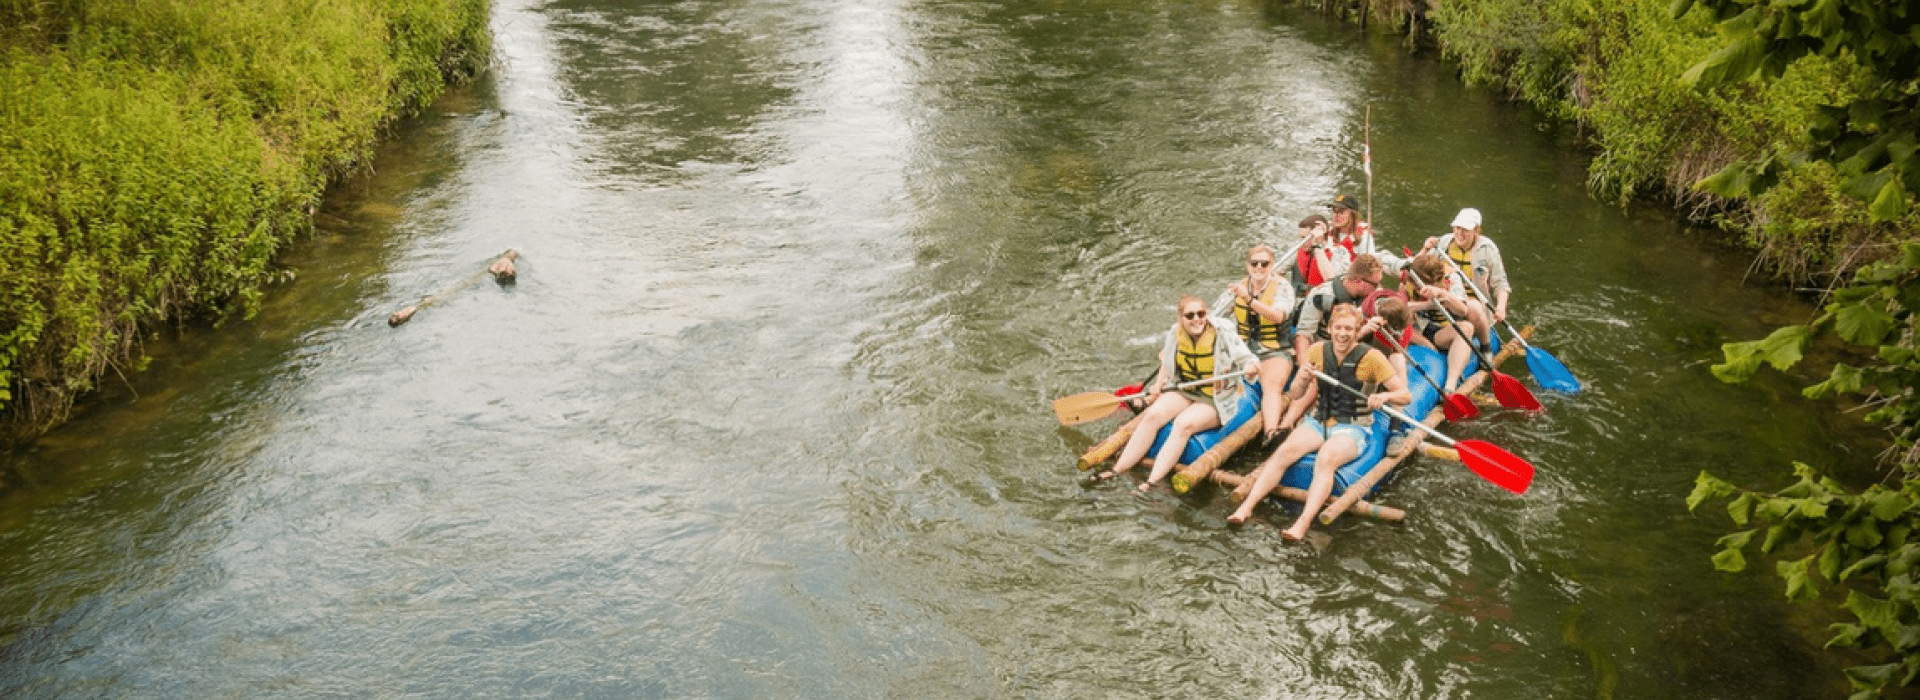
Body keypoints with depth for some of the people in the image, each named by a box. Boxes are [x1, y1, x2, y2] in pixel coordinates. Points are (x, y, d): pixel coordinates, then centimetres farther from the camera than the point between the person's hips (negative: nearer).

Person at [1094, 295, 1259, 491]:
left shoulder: (1223, 333, -14)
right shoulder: (1176, 333, -1)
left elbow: (1248, 359, -14)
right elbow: (1167, 363, 16)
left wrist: (1251, 367, -37)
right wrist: (1158, 385, 1)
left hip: (1217, 401, -4)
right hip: (1185, 392, 4)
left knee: (1183, 423, -30)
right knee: (1153, 415, -22)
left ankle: (1152, 482, -36)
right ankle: (1118, 470, -21)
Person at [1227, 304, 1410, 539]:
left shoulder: (1371, 357, -8)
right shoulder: (1318, 351, 2)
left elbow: (1406, 395, -8)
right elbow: (1297, 398, 4)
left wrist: (1385, 396, -29)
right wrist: (1303, 381, -19)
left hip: (1353, 428, -3)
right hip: (1319, 422, 4)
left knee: (1326, 458, -34)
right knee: (1285, 450, -25)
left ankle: (1303, 523, -45)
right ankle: (1247, 506, -31)